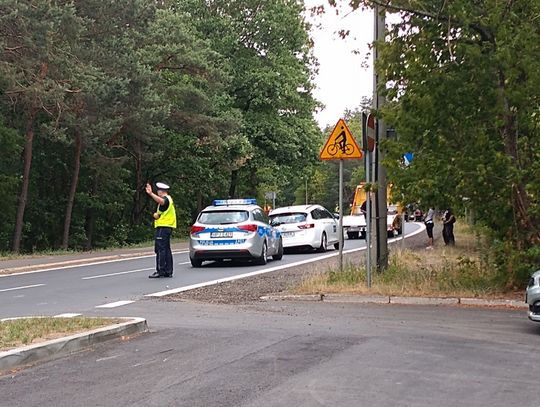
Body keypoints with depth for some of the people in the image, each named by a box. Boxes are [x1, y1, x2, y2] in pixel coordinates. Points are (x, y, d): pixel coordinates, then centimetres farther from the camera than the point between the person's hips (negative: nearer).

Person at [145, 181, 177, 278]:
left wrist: (151, 193, -51)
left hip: (163, 227, -11)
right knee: (167, 249, 12)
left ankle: (160, 271, -12)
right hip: (168, 227, 11)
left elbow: (161, 201, -38)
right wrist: (156, 214, 0)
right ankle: (168, 271, 14)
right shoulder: (169, 199, 21)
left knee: (160, 249, -10)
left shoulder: (165, 199, -12)